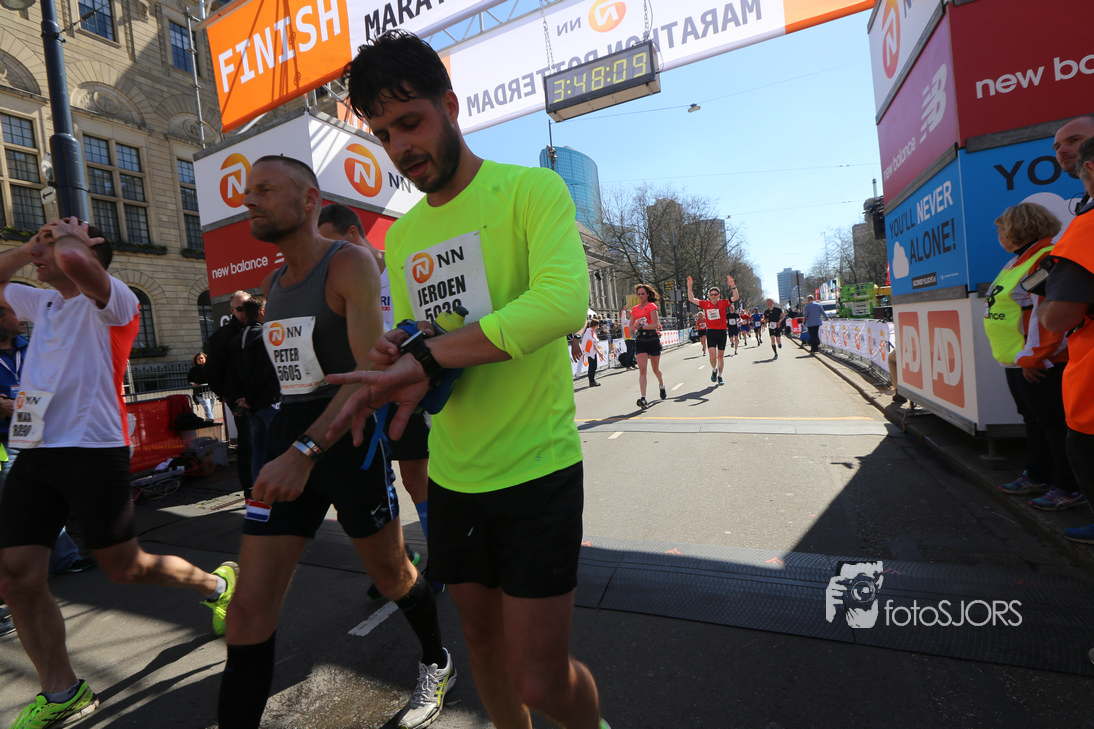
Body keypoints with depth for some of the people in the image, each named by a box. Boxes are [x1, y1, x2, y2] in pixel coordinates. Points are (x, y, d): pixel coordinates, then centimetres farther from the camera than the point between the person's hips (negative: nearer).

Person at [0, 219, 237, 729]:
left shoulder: (112, 300, -7)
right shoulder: (43, 302, 19)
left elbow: (72, 259, -28)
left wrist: (68, 236, -5)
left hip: (91, 451, -8)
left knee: (125, 568, 1)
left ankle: (217, 584, 26)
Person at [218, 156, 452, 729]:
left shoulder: (349, 264, -11)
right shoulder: (272, 285, 14)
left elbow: (370, 371, -22)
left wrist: (306, 450, -33)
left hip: (349, 435, -6)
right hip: (288, 435, 6)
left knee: (391, 574, 14)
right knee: (249, 609, 3)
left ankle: (437, 665, 42)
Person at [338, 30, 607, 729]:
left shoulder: (532, 189, -7)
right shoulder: (402, 235, 12)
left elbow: (564, 300, -25)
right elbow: (408, 343, 15)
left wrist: (426, 355, -26)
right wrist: (402, 368, -10)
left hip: (536, 469, -5)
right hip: (452, 475, 6)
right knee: (481, 635, 22)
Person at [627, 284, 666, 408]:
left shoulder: (652, 306, -3)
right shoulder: (634, 309, 13)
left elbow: (655, 324, -13)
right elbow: (631, 327, 13)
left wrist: (641, 327, -20)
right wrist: (634, 327, -9)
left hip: (653, 339, -3)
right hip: (640, 340, 3)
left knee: (656, 369, 10)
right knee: (642, 369, -11)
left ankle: (662, 386, 42)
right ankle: (643, 398, -18)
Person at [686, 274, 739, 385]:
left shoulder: (723, 303, 0)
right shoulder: (705, 304, 2)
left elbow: (736, 297, -9)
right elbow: (691, 299, -2)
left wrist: (733, 286, -23)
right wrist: (689, 286, -14)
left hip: (722, 332, 1)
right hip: (711, 332, 0)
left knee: (720, 356, 9)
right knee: (712, 355, -12)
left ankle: (720, 376, 24)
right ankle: (714, 370, 18)